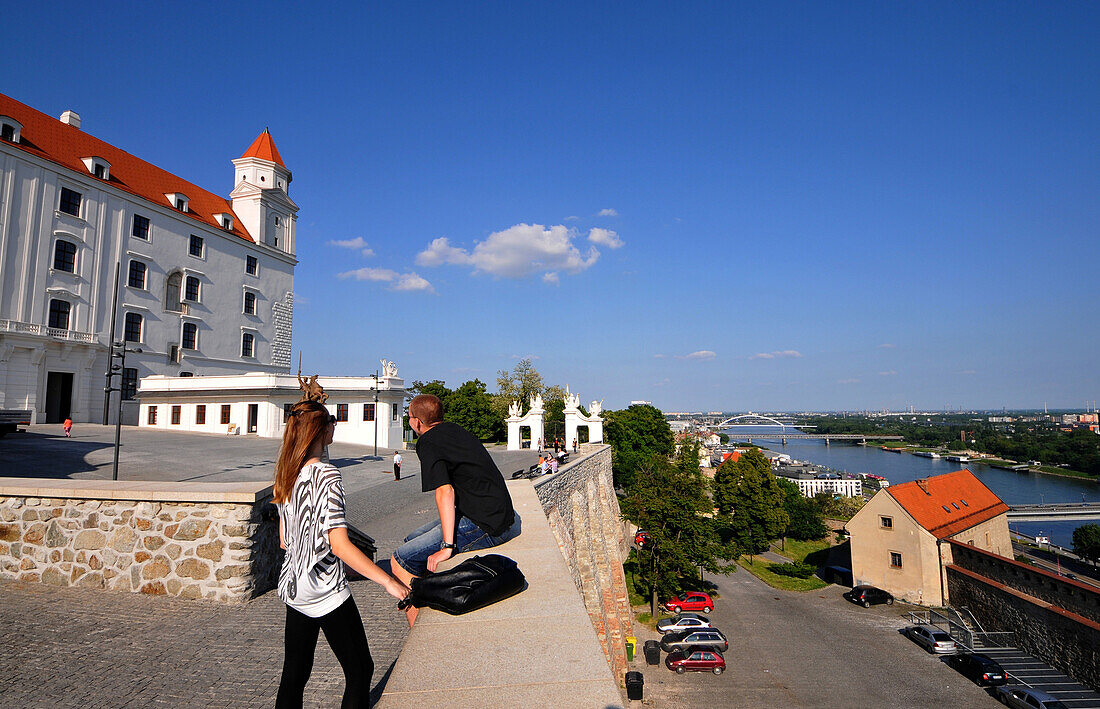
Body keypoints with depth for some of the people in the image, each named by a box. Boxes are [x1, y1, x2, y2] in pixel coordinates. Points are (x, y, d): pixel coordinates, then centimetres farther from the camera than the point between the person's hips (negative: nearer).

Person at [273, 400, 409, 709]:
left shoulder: (285, 475, 4)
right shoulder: (326, 476, -20)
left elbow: (284, 541, 12)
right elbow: (340, 546, -23)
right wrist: (389, 582, -19)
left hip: (293, 588, 8)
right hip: (325, 591, -8)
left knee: (293, 676, 17)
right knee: (360, 671, 5)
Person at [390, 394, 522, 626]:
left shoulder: (427, 443, -9)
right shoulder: (455, 429, 16)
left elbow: (445, 491, -21)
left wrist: (447, 546, -21)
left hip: (483, 527, -9)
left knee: (400, 562, -8)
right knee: (412, 541, 21)